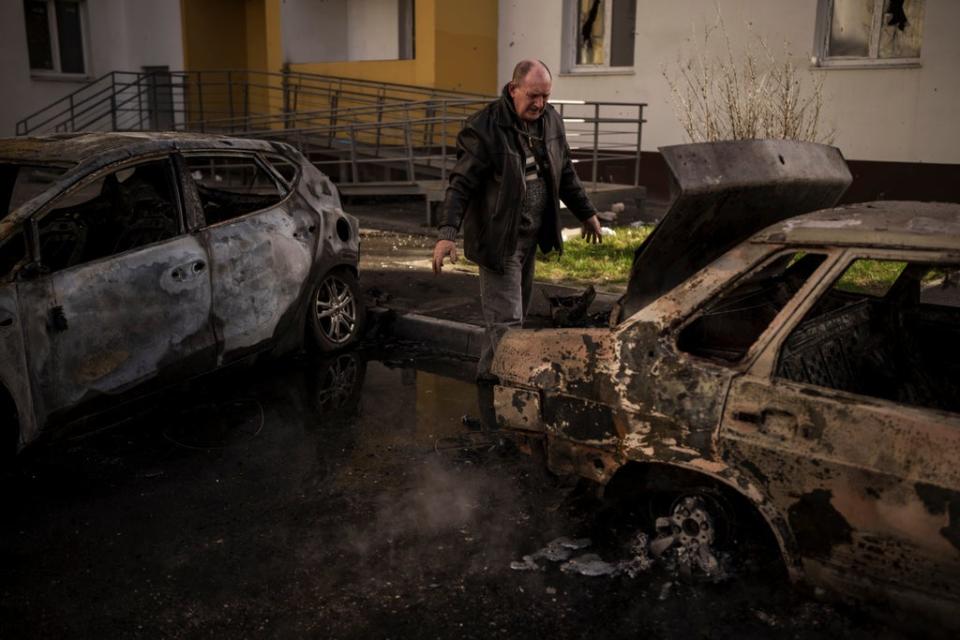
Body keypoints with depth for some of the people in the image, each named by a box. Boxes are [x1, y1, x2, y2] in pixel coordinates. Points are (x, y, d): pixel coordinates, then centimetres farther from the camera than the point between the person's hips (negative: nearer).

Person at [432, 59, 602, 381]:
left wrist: (586, 212, 25)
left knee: (517, 310, 17)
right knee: (507, 320, -7)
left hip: (530, 235, 8)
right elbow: (461, 184, -21)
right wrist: (447, 233, -31)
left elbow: (565, 172, 19)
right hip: (498, 239, -8)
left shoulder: (551, 119, 6)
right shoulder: (485, 127, -17)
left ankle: (489, 373, 32)